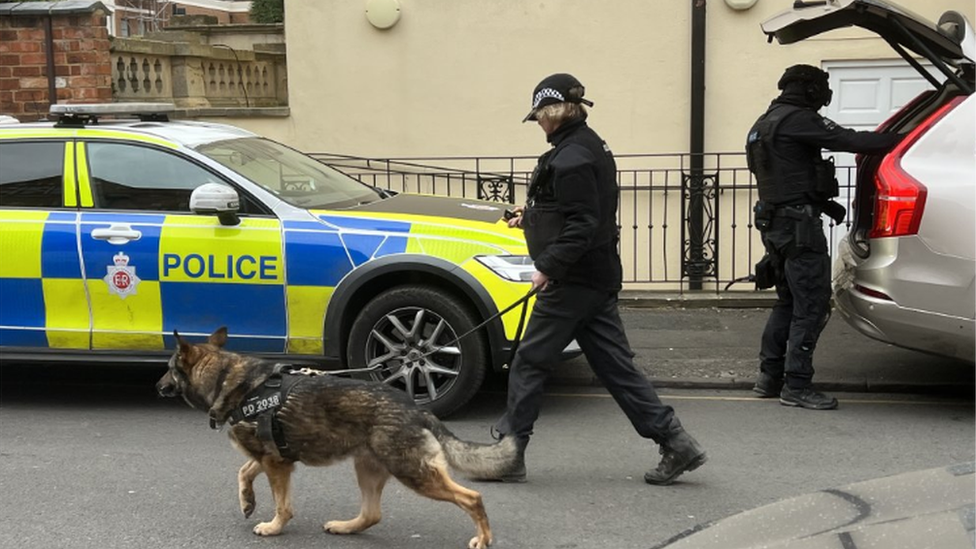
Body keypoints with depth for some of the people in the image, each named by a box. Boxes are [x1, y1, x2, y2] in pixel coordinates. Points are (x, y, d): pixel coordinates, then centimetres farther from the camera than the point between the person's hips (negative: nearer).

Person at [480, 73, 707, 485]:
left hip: (572, 282, -10)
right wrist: (531, 216, 24)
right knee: (615, 365, 10)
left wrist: (549, 267, -22)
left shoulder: (571, 157, -16)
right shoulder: (591, 147, 15)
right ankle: (676, 443, 9)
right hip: (599, 279, 10)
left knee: (529, 364, 0)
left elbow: (582, 224, -23)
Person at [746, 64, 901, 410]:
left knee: (788, 302, 17)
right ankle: (797, 386, -4)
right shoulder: (798, 120, -11)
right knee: (812, 305, -5)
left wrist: (825, 204, 19)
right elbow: (849, 141, -18)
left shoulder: (764, 124, 19)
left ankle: (770, 377, 20)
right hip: (799, 223, -10)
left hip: (774, 221, 10)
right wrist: (897, 139, -10)